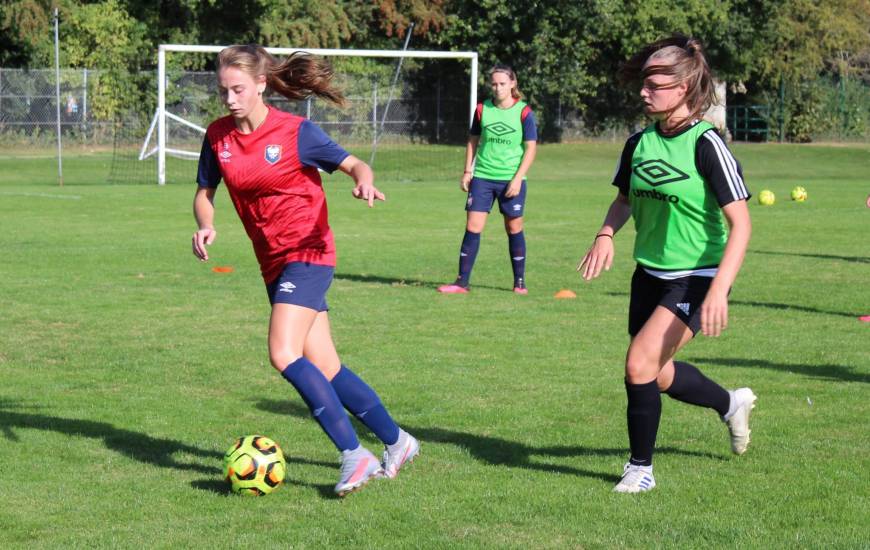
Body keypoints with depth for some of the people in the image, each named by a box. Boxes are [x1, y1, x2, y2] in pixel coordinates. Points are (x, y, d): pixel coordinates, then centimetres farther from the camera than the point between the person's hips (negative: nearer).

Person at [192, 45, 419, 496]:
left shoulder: (296, 132, -11)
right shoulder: (218, 136, 4)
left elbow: (354, 164, -6)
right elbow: (205, 191, 13)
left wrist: (364, 182, -29)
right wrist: (205, 225, -8)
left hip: (308, 253, -6)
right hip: (273, 263, 6)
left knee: (284, 355, -23)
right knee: (325, 370, 7)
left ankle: (354, 456, -18)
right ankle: (397, 442, 23)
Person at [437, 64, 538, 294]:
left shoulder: (524, 112, -6)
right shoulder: (482, 109, 3)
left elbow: (531, 148, -5)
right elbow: (473, 141, 13)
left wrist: (518, 178, -12)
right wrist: (467, 171, 6)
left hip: (511, 180, -2)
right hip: (482, 177, 2)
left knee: (514, 228, 6)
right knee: (472, 226, -3)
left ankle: (519, 282, 17)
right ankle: (462, 282, -1)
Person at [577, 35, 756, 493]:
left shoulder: (705, 144, -19)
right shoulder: (640, 142, 1)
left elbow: (740, 223, -21)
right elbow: (624, 199, 18)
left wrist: (718, 291, -30)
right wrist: (605, 235, -4)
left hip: (695, 279, -7)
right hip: (649, 273, 7)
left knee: (640, 364, -20)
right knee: (658, 374, 18)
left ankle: (640, 468, 0)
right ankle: (731, 404, 47)